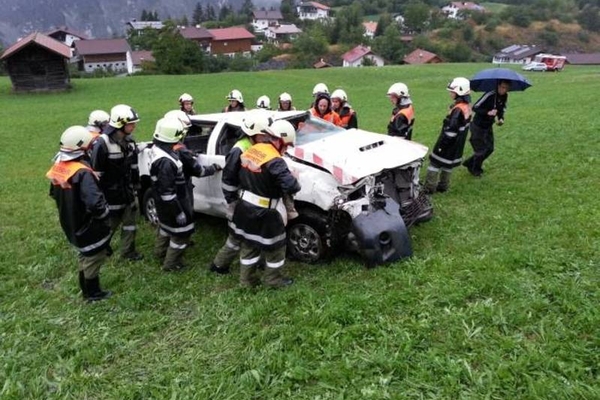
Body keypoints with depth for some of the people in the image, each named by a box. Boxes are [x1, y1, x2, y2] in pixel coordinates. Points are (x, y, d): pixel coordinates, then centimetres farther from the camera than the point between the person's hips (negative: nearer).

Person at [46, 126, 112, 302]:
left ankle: (87, 288, 41)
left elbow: (55, 194, 13)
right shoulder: (82, 173, -30)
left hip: (70, 223, 9)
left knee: (85, 255, 26)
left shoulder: (58, 167, -1)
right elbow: (95, 202, -36)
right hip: (87, 226, -9)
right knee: (94, 257, 11)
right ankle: (93, 293, 27)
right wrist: (105, 215, -17)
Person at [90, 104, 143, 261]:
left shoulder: (129, 141, 2)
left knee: (129, 221, 14)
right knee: (109, 224, 5)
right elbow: (97, 172, -18)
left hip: (127, 191, 7)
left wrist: (135, 184, 15)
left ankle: (128, 251, 29)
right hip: (111, 193, -7)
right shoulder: (102, 143, -21)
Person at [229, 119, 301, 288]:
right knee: (275, 247, 14)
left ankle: (247, 278, 32)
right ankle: (273, 279, 28)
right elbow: (291, 186, -29)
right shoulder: (274, 160, -25)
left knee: (249, 244, 21)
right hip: (264, 212, -8)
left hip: (245, 206, 8)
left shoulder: (249, 151, 2)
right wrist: (295, 182, -9)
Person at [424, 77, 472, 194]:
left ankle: (429, 188, 5)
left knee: (435, 162, 1)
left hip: (449, 144, -9)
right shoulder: (467, 107, 5)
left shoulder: (458, 110, -26)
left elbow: (450, 130, -26)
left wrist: (442, 144, -19)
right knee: (448, 164, 18)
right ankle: (443, 186, 26)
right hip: (457, 144, 9)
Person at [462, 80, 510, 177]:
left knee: (489, 149, 12)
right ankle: (475, 170, 26)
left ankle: (470, 163, 32)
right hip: (478, 127, -7)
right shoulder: (489, 95, -25)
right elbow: (475, 108, -25)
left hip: (488, 127, 8)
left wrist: (501, 119, -7)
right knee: (481, 150, 1)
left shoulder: (504, 97, -2)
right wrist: (488, 112, -38)